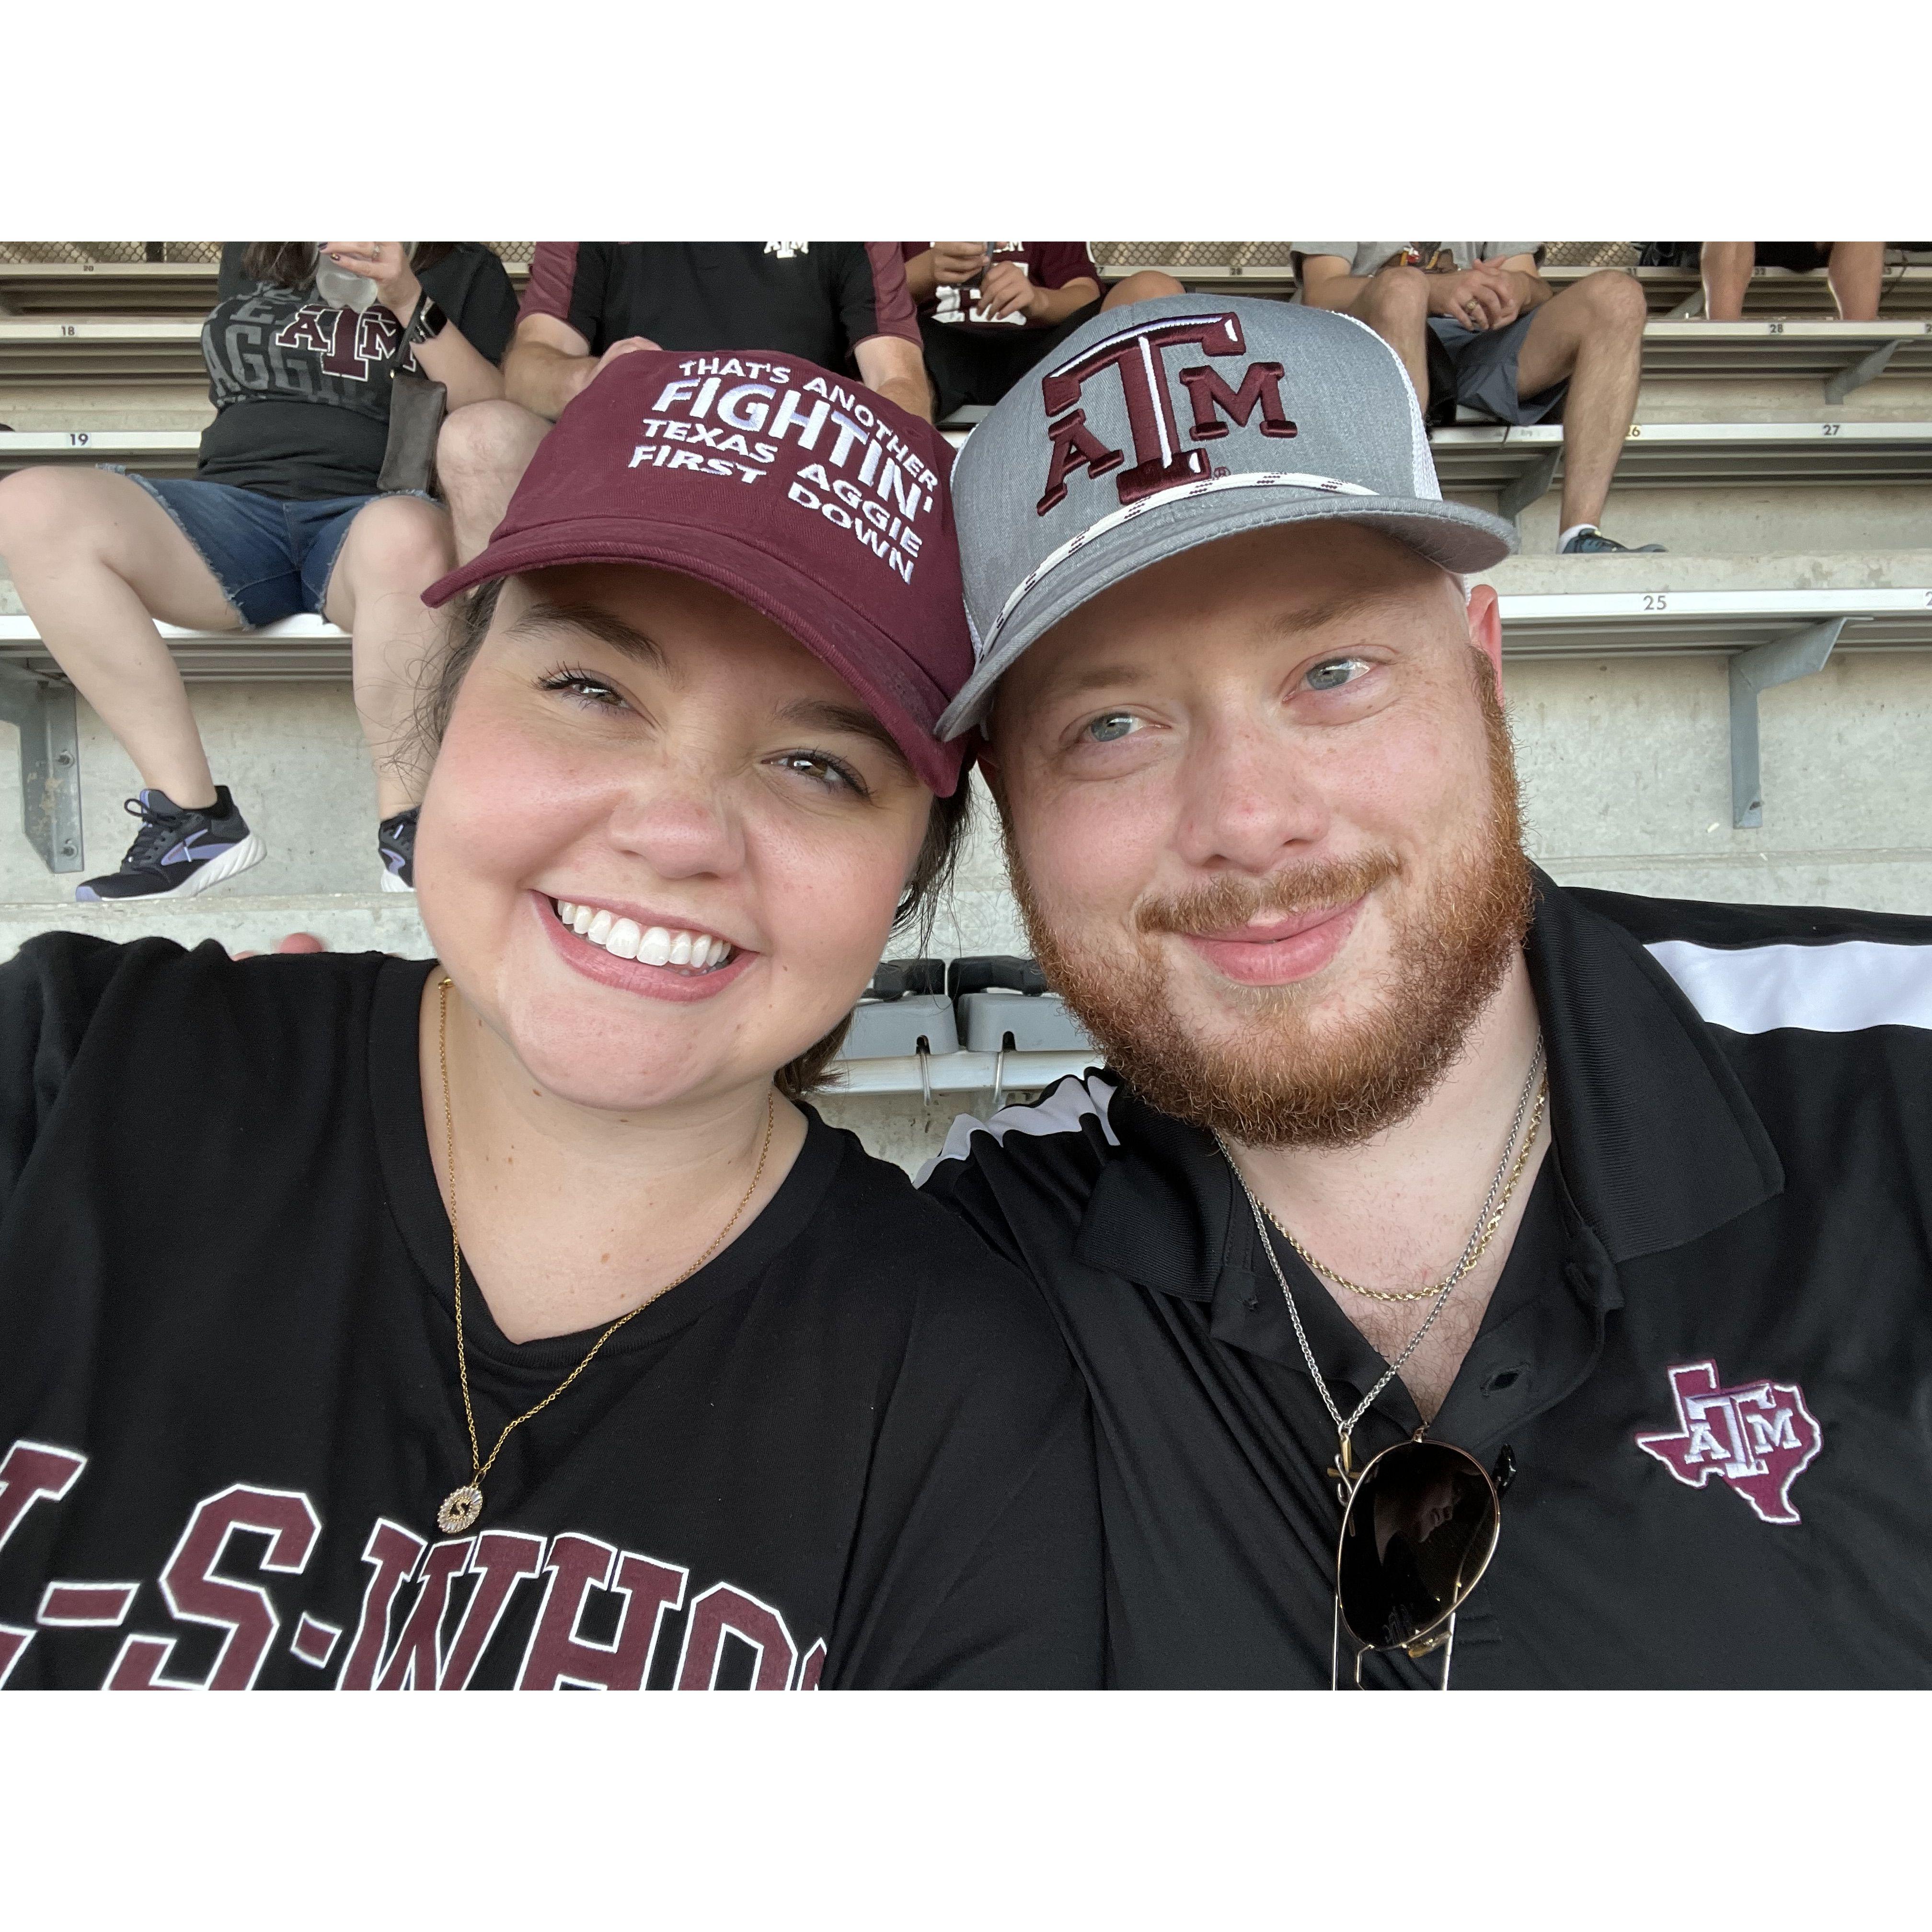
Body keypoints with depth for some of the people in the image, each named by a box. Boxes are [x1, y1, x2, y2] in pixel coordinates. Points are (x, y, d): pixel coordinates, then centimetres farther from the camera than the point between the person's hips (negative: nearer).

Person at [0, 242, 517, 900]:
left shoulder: (464, 267, 16)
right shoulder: (251, 252, 26)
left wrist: (412, 303, -6)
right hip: (237, 496, 4)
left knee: (406, 533, -43)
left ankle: (405, 830, -28)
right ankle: (192, 818, -23)